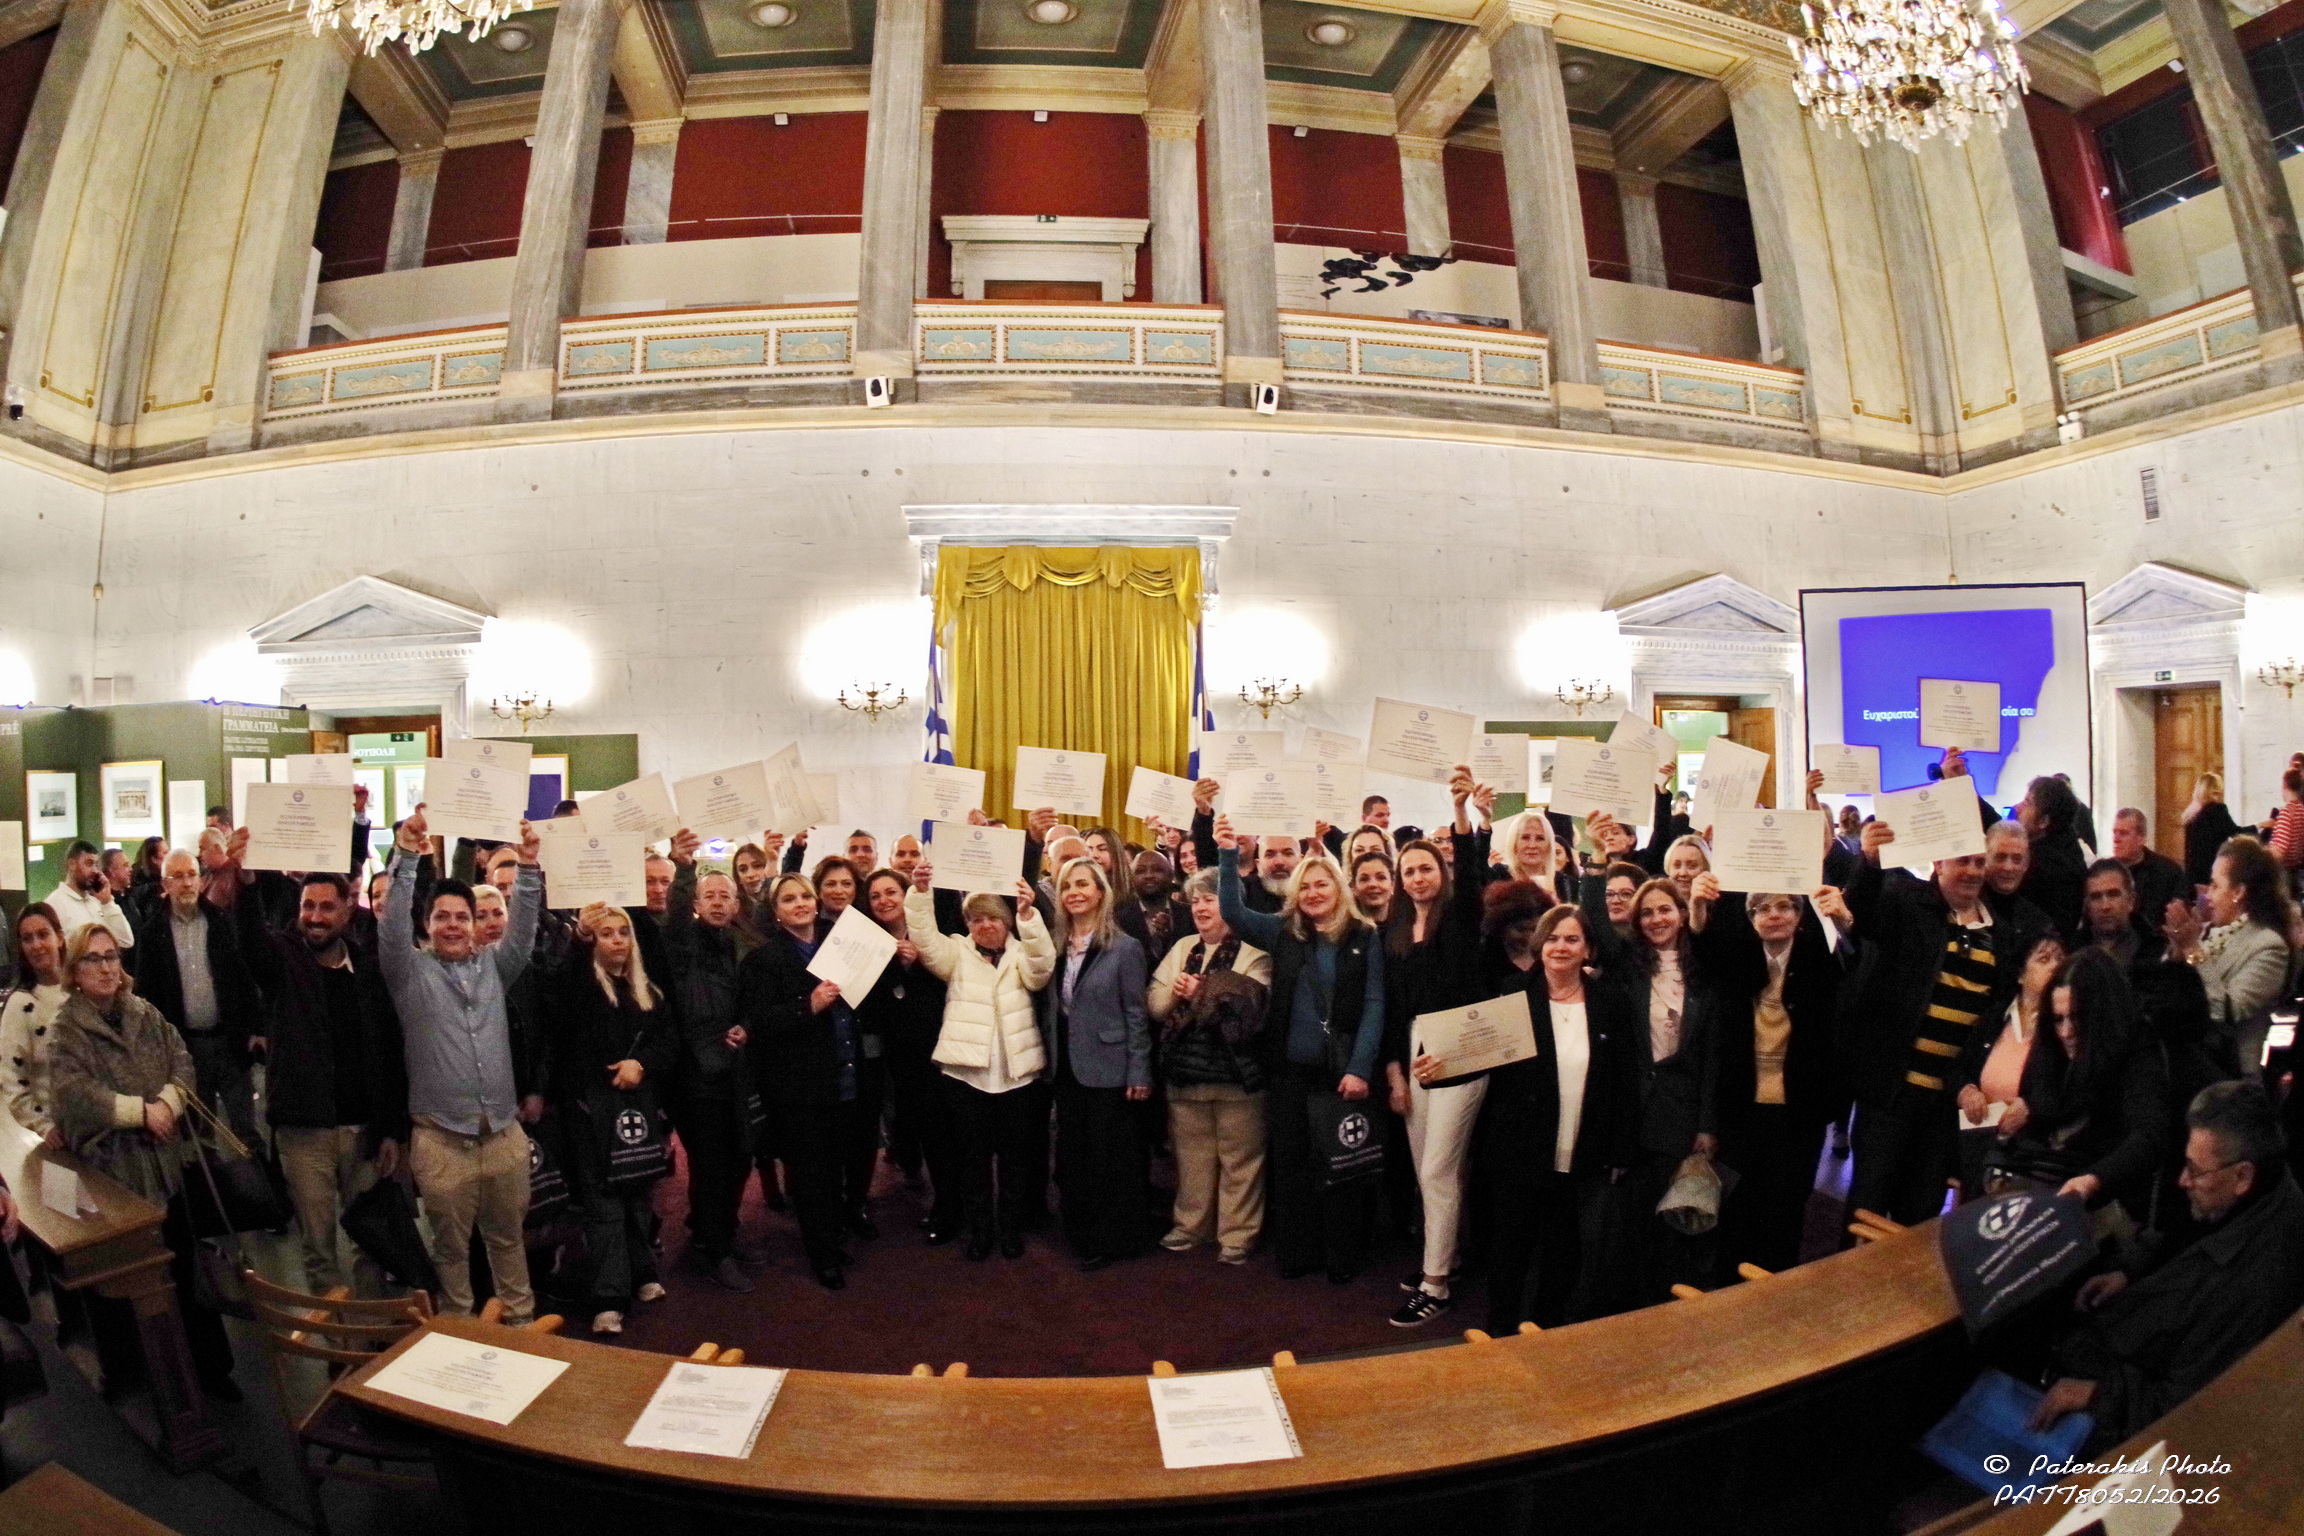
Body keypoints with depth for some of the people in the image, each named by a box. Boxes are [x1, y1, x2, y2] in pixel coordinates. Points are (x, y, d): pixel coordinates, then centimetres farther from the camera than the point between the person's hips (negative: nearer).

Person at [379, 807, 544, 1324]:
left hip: (504, 1132, 3)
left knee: (508, 1235, 14)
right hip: (441, 1138, -2)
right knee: (450, 1245, 11)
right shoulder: (410, 970, 2)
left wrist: (528, 867, -17)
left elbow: (523, 930, -3)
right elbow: (393, 928, -13)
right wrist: (405, 857, -25)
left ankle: (521, 1319, 27)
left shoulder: (492, 966, 9)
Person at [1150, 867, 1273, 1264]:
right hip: (1185, 1070, 5)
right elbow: (1153, 1005, 8)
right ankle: (1190, 1224, 32)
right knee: (1191, 1154, 17)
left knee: (1239, 1158, 5)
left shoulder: (1254, 952, -6)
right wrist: (1175, 993, -12)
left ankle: (1237, 1234, 18)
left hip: (1237, 1072, -5)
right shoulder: (1181, 948, 13)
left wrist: (1202, 995, -13)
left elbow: (1251, 1006, -19)